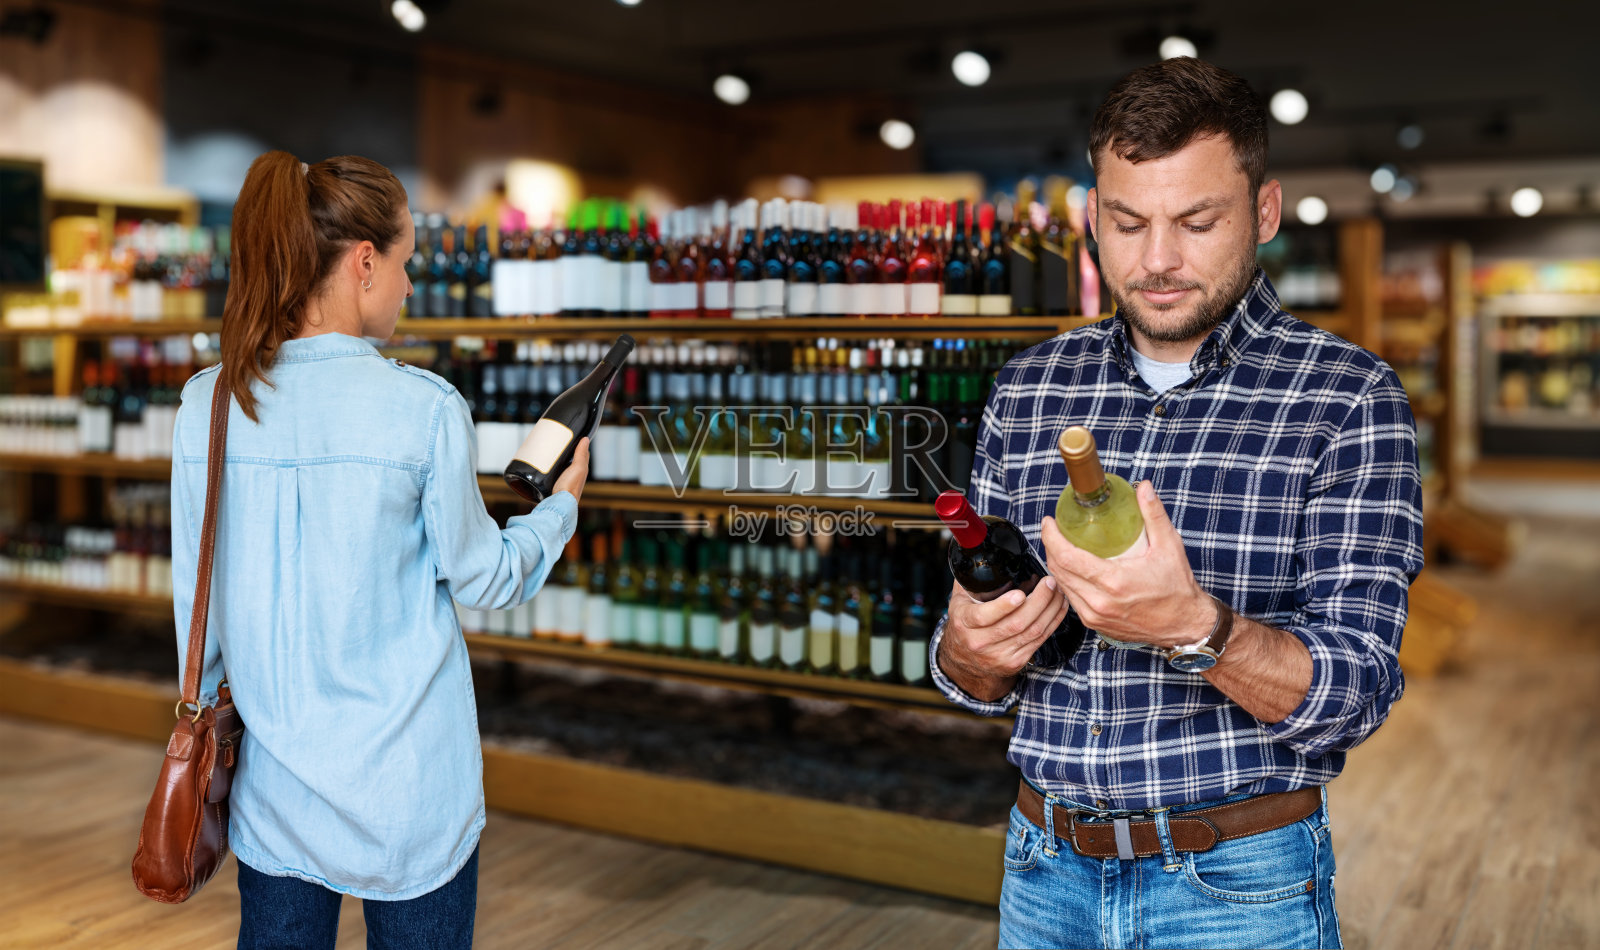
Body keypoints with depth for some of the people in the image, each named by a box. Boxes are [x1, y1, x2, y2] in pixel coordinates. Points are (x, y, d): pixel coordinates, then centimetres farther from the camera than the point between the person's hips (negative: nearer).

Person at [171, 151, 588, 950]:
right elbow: (482, 578, -5)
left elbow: (193, 590, 4)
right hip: (407, 779, -4)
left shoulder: (206, 404, -5)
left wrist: (203, 708, 19)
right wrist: (561, 504, 13)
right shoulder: (424, 409, -16)